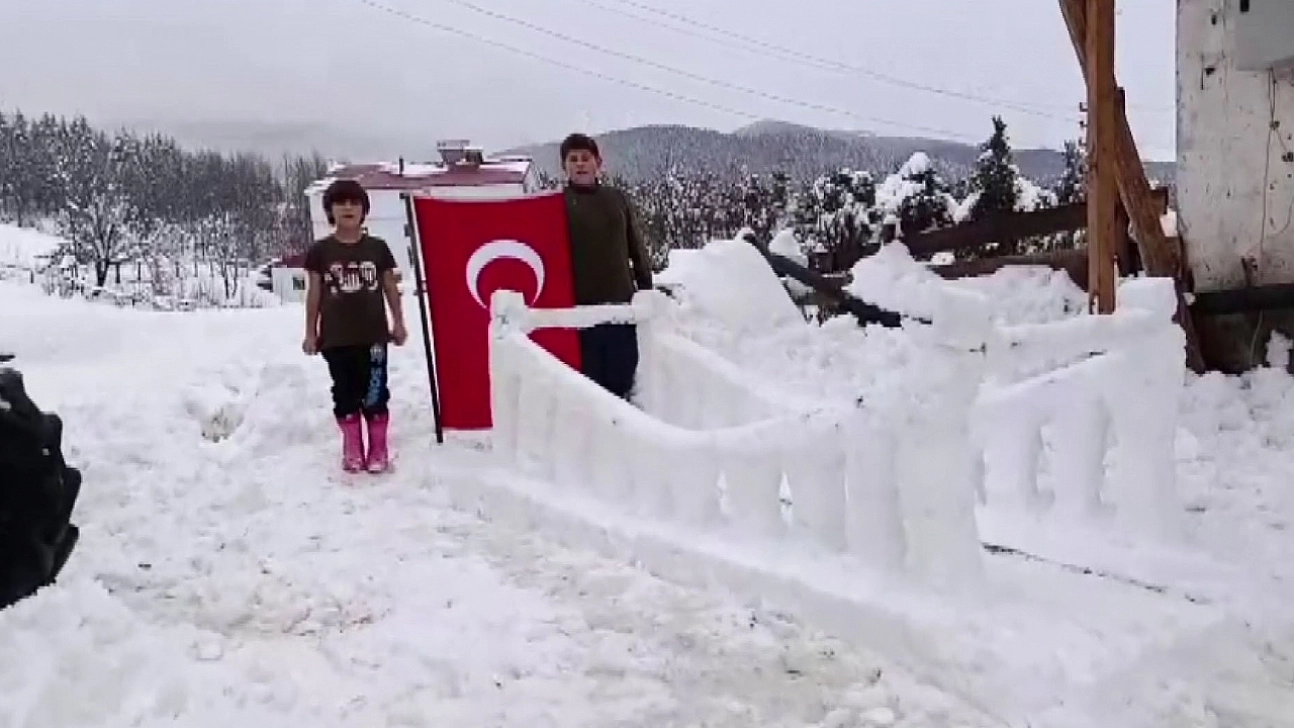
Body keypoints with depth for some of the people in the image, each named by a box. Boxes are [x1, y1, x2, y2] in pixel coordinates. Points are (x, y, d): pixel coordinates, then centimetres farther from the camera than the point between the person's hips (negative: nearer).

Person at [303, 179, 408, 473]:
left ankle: (379, 451, 13)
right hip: (336, 338, 0)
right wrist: (311, 332, 4)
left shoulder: (377, 247, 3)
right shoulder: (320, 251, 2)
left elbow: (391, 288, 8)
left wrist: (398, 323, 5)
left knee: (375, 393, 2)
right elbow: (314, 293, 5)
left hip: (373, 335, 0)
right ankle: (352, 451, 18)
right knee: (345, 394, 7)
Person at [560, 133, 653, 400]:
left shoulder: (618, 199, 10)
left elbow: (637, 249, 13)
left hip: (622, 301, 3)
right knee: (590, 375, -1)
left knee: (623, 375, 7)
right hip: (580, 305, -3)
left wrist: (647, 290, 10)